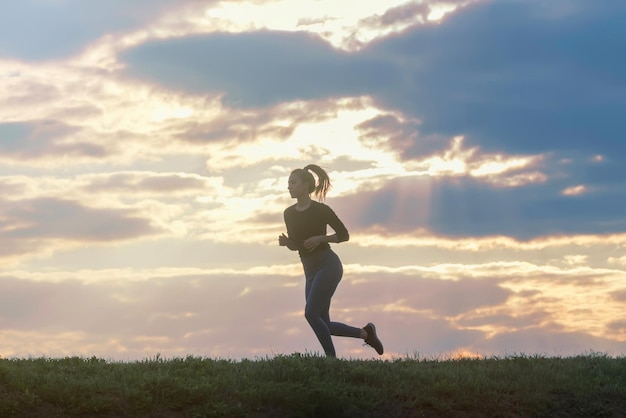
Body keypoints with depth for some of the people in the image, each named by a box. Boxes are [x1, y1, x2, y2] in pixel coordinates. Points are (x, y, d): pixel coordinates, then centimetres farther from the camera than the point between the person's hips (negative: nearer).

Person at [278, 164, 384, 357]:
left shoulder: (321, 210, -8)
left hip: (328, 265, -7)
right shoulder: (289, 214, 8)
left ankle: (332, 358, -6)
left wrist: (320, 238, -15)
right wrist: (285, 242, -5)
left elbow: (344, 235, -1)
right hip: (310, 271, 7)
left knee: (311, 313, -18)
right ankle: (365, 332, 22)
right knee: (323, 325, 3)